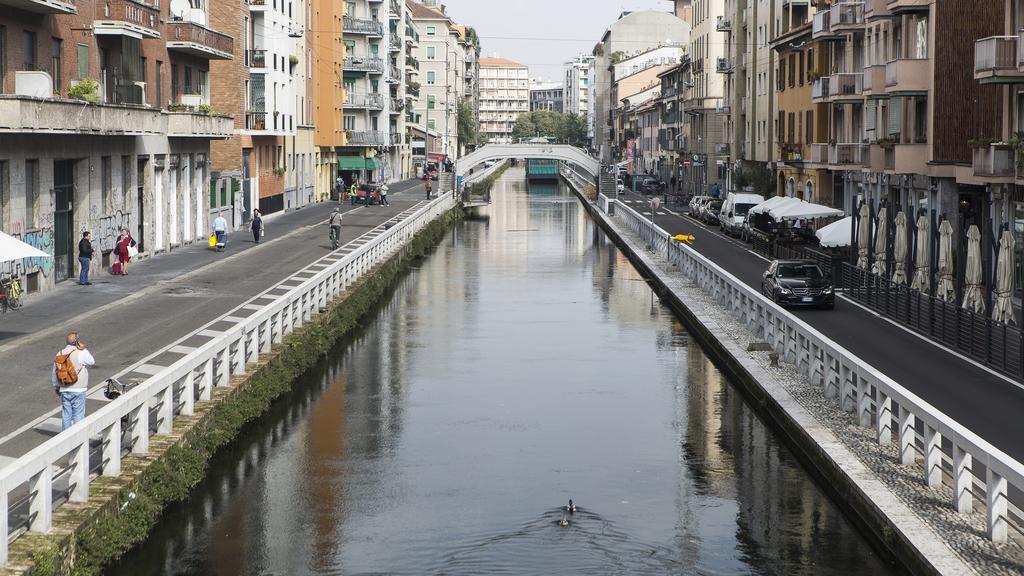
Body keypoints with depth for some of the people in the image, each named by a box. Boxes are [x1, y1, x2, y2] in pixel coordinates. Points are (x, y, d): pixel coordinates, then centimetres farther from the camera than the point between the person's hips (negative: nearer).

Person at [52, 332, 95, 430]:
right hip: (78, 389, -5)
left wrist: (56, 387, 21)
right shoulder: (81, 353, -14)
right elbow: (92, 362, 1)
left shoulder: (60, 354, 3)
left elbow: (55, 372, 10)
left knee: (66, 414, 11)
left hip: (64, 390, 5)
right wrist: (84, 349, 0)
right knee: (78, 415, 2)